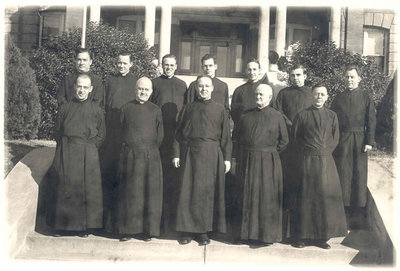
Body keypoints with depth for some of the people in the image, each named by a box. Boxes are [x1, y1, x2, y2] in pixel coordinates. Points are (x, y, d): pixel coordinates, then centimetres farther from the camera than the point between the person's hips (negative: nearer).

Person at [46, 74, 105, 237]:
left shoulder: (97, 110, 4)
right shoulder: (64, 108, 6)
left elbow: (101, 135, 6)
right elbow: (58, 133, 9)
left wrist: (89, 148, -2)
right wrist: (66, 148, 1)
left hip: (88, 156, -1)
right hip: (66, 156, 1)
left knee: (86, 189, 0)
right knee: (63, 188, 3)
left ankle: (85, 226, 13)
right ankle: (61, 225, 16)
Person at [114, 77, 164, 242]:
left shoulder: (156, 110, 9)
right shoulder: (126, 108, 8)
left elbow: (159, 137, 9)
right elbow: (120, 132, 8)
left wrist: (150, 150, 3)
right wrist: (128, 147, 1)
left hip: (151, 157, 1)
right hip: (129, 156, 0)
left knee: (149, 192, 2)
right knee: (128, 192, 3)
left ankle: (148, 229, 13)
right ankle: (126, 229, 14)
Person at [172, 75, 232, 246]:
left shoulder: (220, 110, 7)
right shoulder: (188, 109, 9)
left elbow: (225, 136, 4)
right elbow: (179, 133, 8)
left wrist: (227, 158, -1)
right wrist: (177, 154, 0)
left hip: (212, 155, -1)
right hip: (190, 153, 1)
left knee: (207, 192, 2)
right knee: (188, 191, 2)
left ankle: (204, 231, 12)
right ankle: (187, 230, 13)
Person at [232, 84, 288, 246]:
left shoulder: (276, 117, -1)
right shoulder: (246, 116, 8)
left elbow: (284, 141, 5)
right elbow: (238, 138, 14)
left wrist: (270, 152, 3)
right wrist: (240, 157, 6)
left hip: (268, 162, -3)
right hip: (247, 161, 3)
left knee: (266, 197, 1)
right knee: (246, 197, 8)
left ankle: (267, 234, 13)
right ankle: (248, 231, 21)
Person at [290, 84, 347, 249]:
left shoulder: (332, 116, 10)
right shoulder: (302, 115, 2)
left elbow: (335, 139, 13)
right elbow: (295, 138, 5)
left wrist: (325, 152, 2)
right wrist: (306, 153, 0)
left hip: (326, 161, 3)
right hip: (307, 162, -3)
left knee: (327, 196, 2)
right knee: (306, 198, 0)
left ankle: (322, 236, 13)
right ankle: (301, 236, 9)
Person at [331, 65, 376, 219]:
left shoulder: (366, 98, 2)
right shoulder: (339, 98, 6)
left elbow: (371, 121, 0)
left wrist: (369, 141, -6)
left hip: (359, 140, -1)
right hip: (342, 140, 1)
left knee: (359, 172, 5)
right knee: (342, 171, 4)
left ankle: (358, 204, 16)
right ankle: (342, 202, 16)